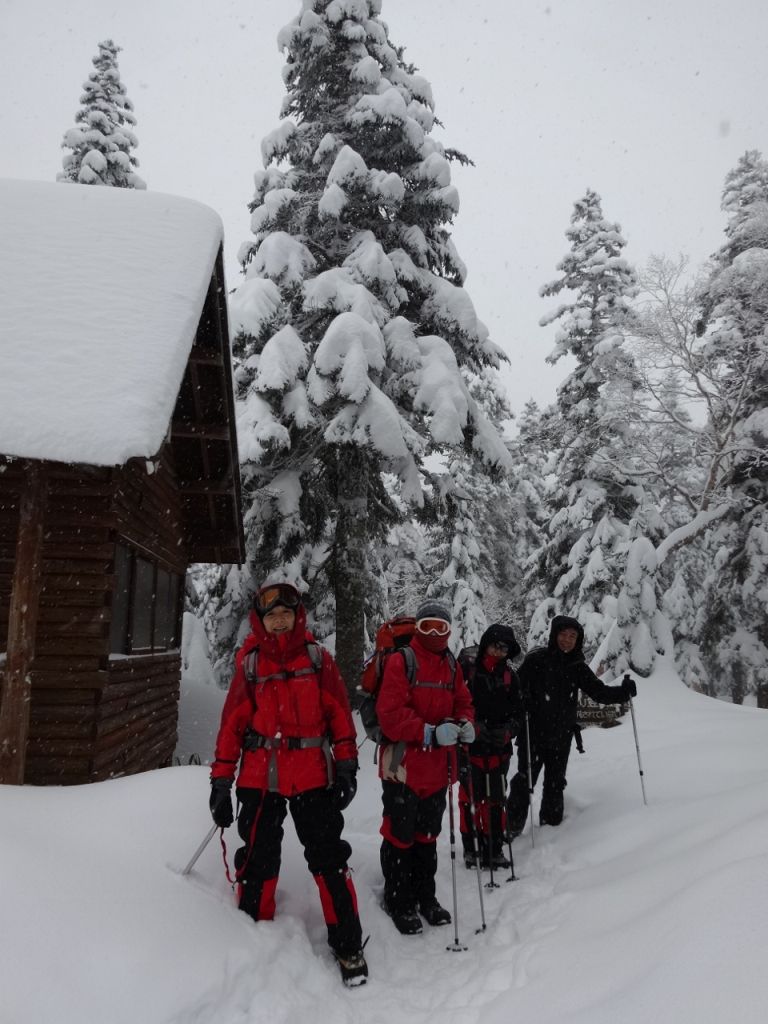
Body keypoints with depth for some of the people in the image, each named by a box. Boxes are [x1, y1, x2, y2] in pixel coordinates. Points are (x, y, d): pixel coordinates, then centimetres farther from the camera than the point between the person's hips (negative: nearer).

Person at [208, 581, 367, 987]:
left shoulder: (317, 658, 0)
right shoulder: (249, 663, 0)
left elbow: (339, 713, 2)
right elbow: (232, 723, 2)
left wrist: (346, 764, -3)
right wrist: (221, 780, 2)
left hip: (313, 776, 0)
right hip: (260, 778, 1)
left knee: (328, 857, 5)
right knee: (258, 862, 11)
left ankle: (347, 944, 21)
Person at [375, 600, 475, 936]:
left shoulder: (452, 666, 9)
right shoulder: (400, 661, -12)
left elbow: (463, 703, 13)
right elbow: (390, 713, -19)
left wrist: (465, 725, -9)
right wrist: (430, 733, -27)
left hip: (438, 767, 6)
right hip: (404, 766, -6)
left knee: (428, 835, 19)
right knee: (400, 835, 6)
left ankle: (425, 896, 35)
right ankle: (398, 902, 24)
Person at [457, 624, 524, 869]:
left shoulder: (509, 676, 6)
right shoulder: (466, 667, -6)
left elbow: (518, 712, 10)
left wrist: (507, 732, -8)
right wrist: (473, 726, -17)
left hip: (499, 748, 3)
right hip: (469, 745, -3)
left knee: (496, 799, 7)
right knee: (470, 797, 3)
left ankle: (494, 849, 20)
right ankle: (471, 847, 19)